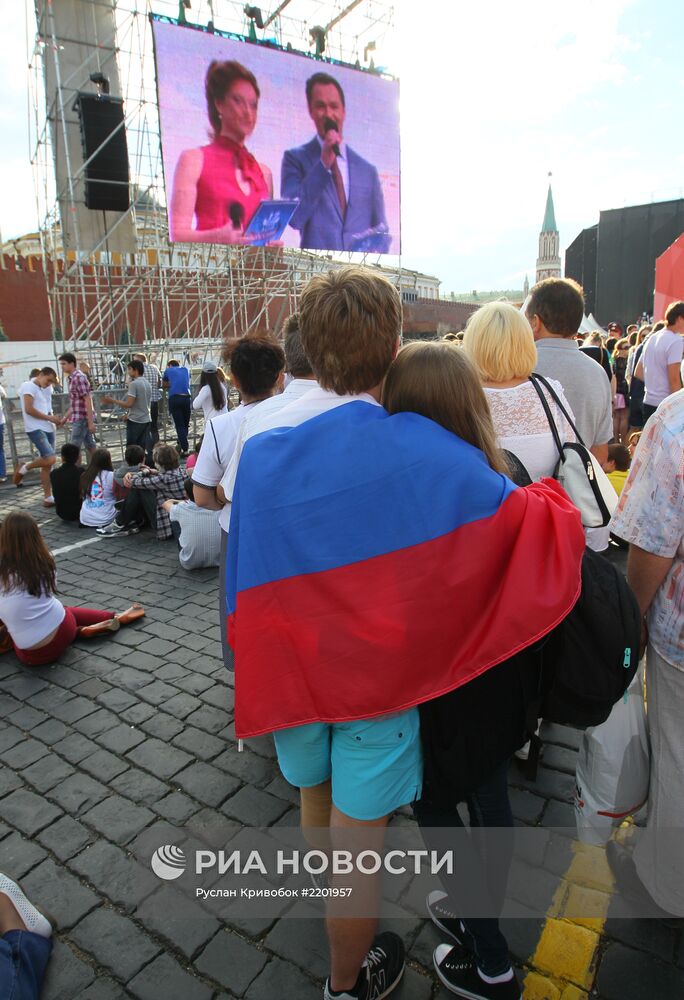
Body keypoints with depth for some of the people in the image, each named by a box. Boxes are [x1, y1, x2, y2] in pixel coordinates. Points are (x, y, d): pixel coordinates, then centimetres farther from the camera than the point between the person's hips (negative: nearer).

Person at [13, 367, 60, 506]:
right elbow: (29, 409, -16)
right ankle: (24, 468, 6)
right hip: (35, 429, -8)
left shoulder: (46, 389, 18)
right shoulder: (28, 386, -6)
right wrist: (49, 417, -12)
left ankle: (48, 497, 10)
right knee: (50, 459, -21)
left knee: (47, 464, 7)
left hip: (48, 429, 8)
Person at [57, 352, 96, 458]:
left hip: (81, 418, -9)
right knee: (90, 446, 12)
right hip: (78, 418, 9)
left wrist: (91, 422, -21)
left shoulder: (79, 377, -15)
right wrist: (65, 417, 22)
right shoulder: (71, 378, 14)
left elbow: (88, 400, -19)